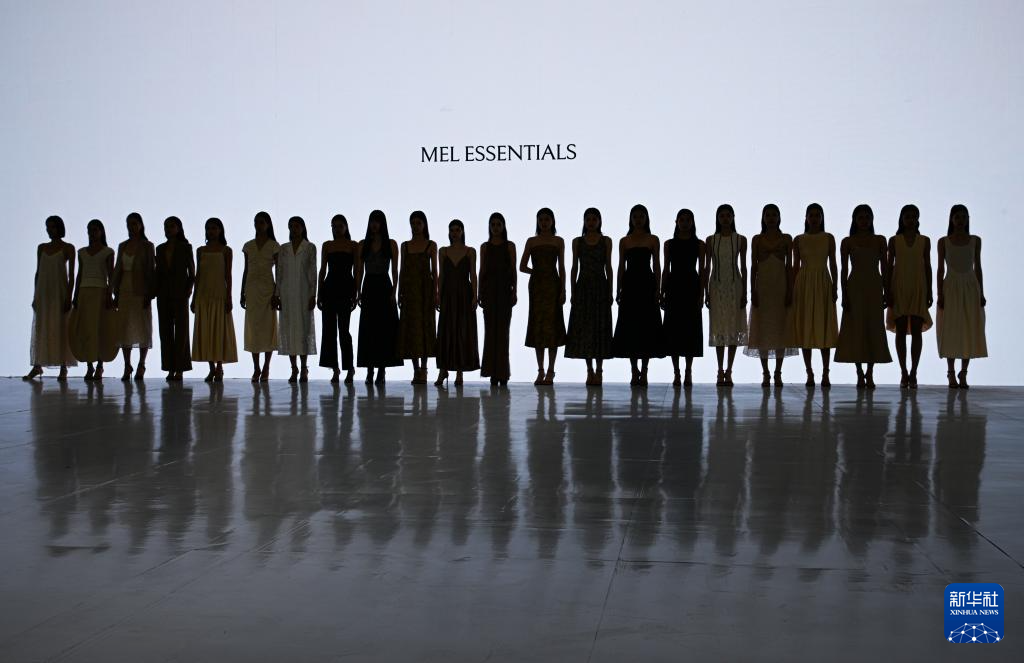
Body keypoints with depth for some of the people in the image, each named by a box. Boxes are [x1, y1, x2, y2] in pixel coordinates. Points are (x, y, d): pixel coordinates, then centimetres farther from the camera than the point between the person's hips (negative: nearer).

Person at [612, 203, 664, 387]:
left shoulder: (653, 240, 5)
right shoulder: (624, 241, 9)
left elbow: (657, 266, 4)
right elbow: (621, 267, 9)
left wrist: (658, 289, -4)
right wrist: (618, 290, 4)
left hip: (647, 284, -1)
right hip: (630, 284, 1)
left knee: (647, 327, -2)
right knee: (629, 328, 1)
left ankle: (644, 372, 4)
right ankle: (635, 372, 10)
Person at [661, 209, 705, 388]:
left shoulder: (699, 244, 4)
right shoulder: (669, 244, 8)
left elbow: (702, 270, 1)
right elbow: (666, 270, 9)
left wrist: (701, 294, -6)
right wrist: (662, 294, 4)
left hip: (692, 287, -1)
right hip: (674, 287, 1)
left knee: (691, 329, 0)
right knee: (673, 329, 0)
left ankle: (688, 372, 8)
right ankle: (676, 373, 6)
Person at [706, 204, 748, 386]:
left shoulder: (741, 240, 2)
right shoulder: (711, 240, 3)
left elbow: (743, 267, 2)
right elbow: (707, 267, 5)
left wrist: (744, 292, -3)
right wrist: (706, 293, 0)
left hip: (734, 286, 0)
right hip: (717, 287, 0)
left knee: (734, 327, 0)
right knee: (719, 328, 1)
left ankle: (729, 371, 5)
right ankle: (721, 371, 6)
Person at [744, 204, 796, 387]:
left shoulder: (786, 239, 6)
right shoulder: (757, 239, 6)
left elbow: (789, 265, 3)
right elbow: (753, 266, 4)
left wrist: (790, 290, -5)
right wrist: (752, 290, -4)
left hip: (781, 286, 0)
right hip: (762, 286, 0)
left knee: (781, 328, -1)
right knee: (762, 329, -1)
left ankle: (778, 373, 5)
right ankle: (765, 373, 6)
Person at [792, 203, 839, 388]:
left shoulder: (829, 238, 5)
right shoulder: (799, 240, 6)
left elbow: (832, 264, 5)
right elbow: (796, 266, 7)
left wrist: (835, 287, -2)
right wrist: (793, 289, 1)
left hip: (823, 284, -1)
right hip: (804, 284, 1)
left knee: (825, 328, -2)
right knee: (805, 327, 0)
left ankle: (825, 373, 2)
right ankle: (809, 373, 6)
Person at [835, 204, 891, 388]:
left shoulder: (879, 240, 7)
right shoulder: (848, 242, 3)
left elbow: (884, 268, 7)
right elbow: (844, 270, 1)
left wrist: (886, 292, 2)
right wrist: (844, 295, -6)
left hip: (874, 287, 2)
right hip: (855, 287, -1)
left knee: (874, 331, 0)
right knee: (856, 330, -2)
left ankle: (869, 374, 7)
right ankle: (860, 374, 5)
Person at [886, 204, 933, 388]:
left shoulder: (924, 241, 7)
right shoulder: (894, 240, 5)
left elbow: (927, 267, 7)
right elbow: (889, 266, 4)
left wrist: (929, 292, 2)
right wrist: (888, 292, -2)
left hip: (918, 289, 0)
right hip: (899, 289, 0)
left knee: (916, 331, -2)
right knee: (901, 331, 0)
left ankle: (913, 373, 1)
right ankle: (904, 373, 5)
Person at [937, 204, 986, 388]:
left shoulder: (975, 241, 6)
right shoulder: (943, 242, 2)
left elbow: (978, 267, 8)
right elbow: (941, 269, 1)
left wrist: (981, 293, 3)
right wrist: (940, 294, -6)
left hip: (971, 288, 2)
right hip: (951, 288, -1)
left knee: (970, 331, 0)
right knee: (950, 331, -2)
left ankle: (963, 374, 6)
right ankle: (951, 374, 4)